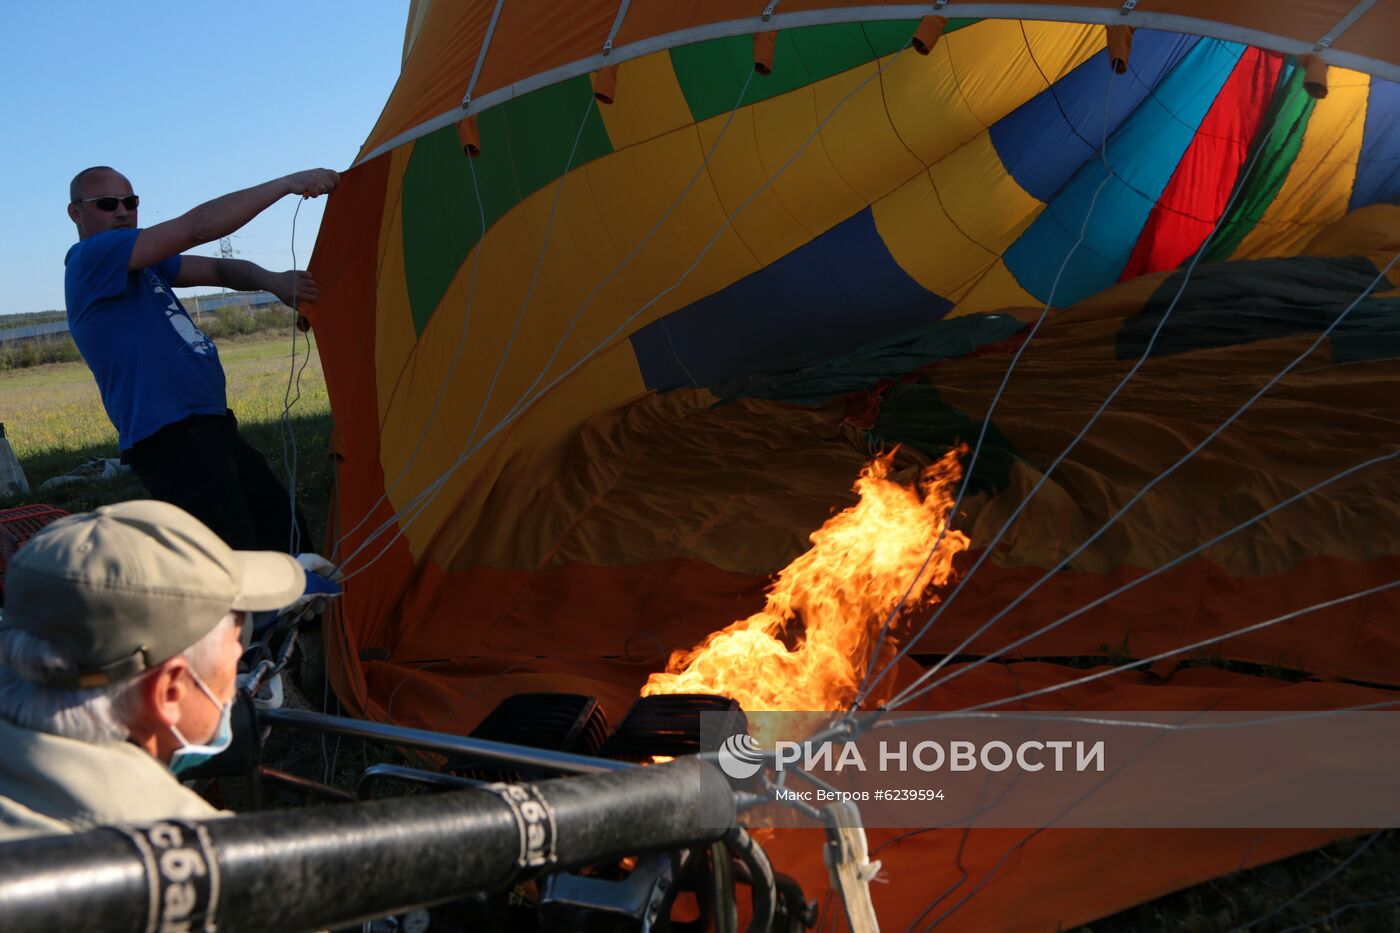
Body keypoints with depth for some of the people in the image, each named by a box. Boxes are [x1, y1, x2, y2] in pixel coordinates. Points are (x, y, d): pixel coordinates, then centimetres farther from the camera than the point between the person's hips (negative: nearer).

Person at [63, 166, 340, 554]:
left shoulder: (145, 263, 17)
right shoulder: (91, 259, -12)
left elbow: (216, 270, 17)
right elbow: (196, 227, -19)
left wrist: (271, 280, -6)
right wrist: (287, 183, -18)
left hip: (211, 428, 11)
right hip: (171, 444, -10)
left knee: (285, 532, 15)